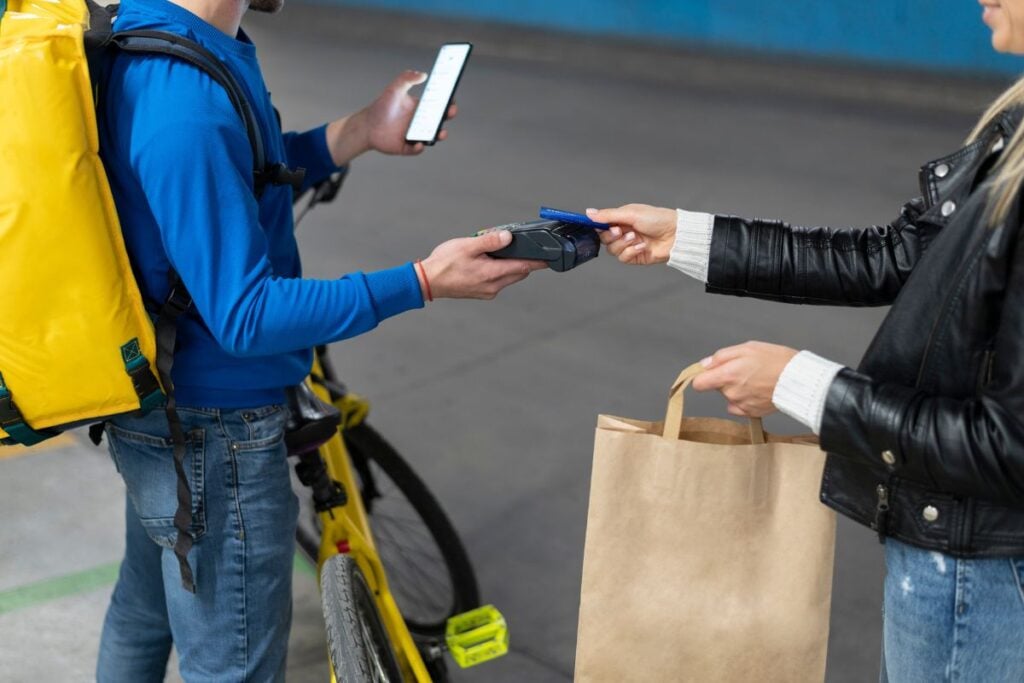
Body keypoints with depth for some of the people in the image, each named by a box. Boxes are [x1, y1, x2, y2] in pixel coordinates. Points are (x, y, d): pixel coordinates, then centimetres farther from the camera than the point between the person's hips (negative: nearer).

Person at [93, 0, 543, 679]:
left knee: (143, 612, 30)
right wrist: (424, 282, -27)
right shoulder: (187, 108, -31)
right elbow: (246, 318, -29)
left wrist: (363, 131, 5)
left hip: (151, 410, 10)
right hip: (216, 433, -10)